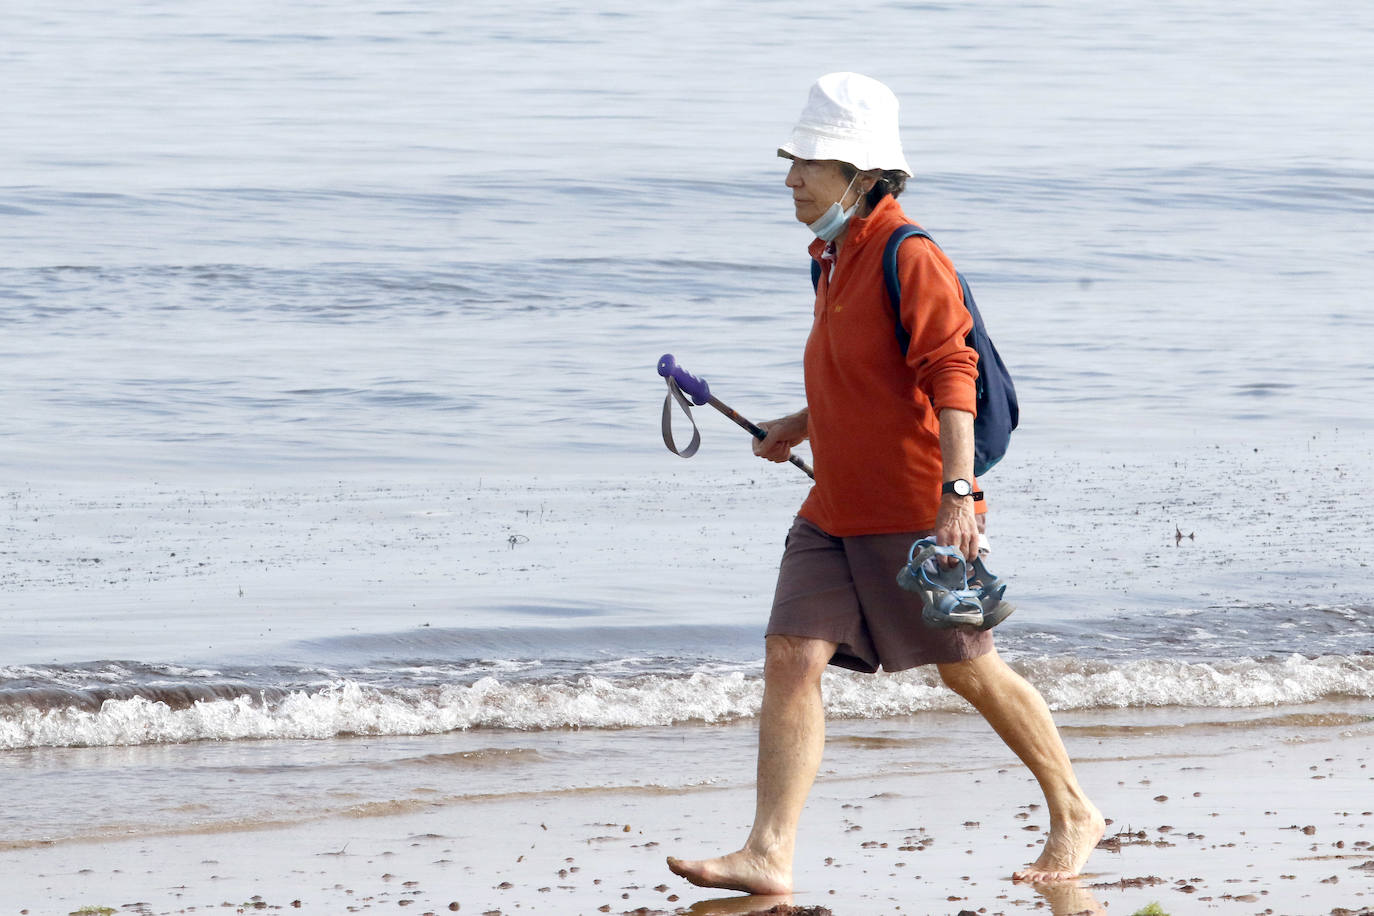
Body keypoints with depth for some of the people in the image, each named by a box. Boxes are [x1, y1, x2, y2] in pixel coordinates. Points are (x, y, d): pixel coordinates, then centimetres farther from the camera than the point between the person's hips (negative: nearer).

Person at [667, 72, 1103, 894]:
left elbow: (951, 377, -21)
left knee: (969, 667, 3)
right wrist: (804, 424, 16)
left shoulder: (908, 257, -15)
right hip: (836, 509, 8)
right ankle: (770, 855, -10)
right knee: (791, 656, -6)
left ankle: (1075, 816, 21)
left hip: (916, 509, -8)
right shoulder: (838, 257, 13)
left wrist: (957, 494, -29)